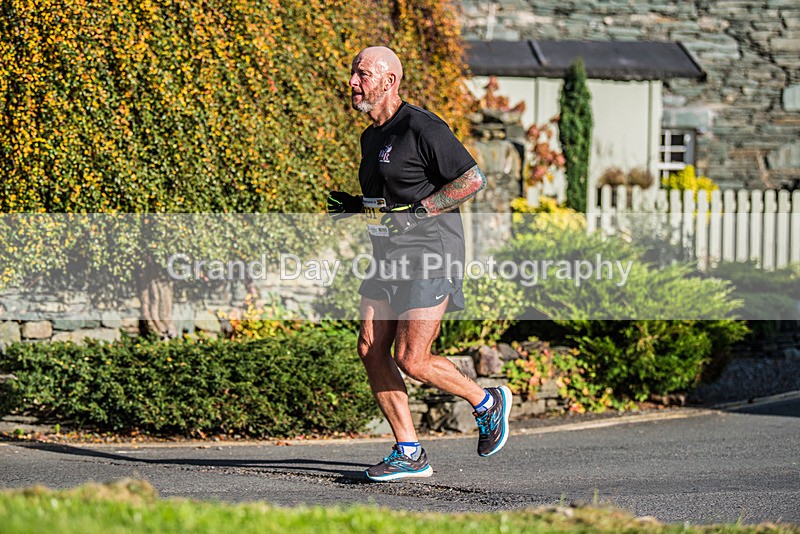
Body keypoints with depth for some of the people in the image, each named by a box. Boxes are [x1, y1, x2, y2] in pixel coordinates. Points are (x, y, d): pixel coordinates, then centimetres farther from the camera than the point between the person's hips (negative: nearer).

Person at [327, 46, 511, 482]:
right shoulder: (371, 137, 16)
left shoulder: (422, 128, -13)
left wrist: (416, 211, -17)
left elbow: (473, 179, -16)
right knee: (371, 351, -1)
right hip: (388, 259, 9)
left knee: (411, 361, -12)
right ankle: (408, 453, 6)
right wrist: (358, 208, 10)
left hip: (430, 257, -9)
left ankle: (487, 403, 13)